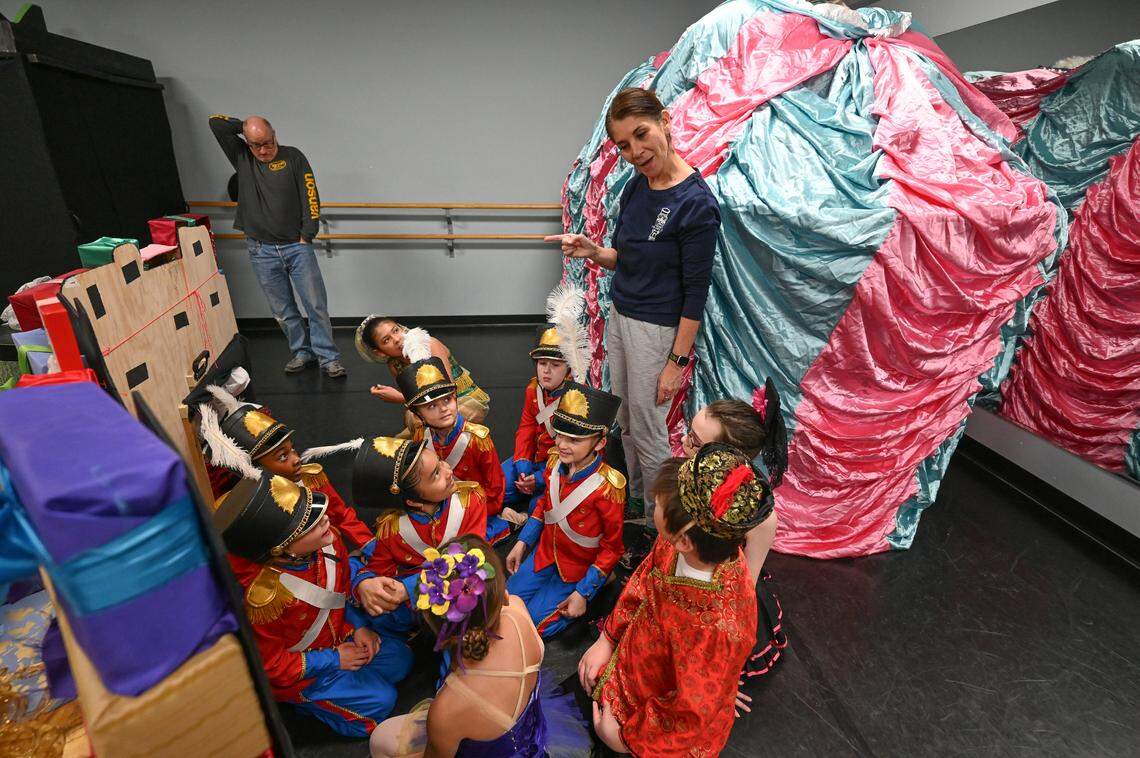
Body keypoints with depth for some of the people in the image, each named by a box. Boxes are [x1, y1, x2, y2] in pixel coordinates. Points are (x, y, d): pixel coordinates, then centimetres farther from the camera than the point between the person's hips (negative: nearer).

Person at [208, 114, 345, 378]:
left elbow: (310, 197, -4)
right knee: (282, 311, 8)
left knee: (316, 305, -5)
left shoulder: (293, 157, 2)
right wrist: (245, 125, 10)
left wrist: (306, 236, -7)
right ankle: (302, 352, 22)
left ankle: (328, 358, 3)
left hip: (297, 246, -2)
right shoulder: (241, 157, 9)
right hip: (261, 251, 3)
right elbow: (216, 123, 6)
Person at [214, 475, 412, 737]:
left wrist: (359, 626, -7)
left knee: (400, 658, 3)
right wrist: (333, 659, -16)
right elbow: (269, 665, -22)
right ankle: (303, 701, 9)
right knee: (378, 700, -7)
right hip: (293, 671, -6)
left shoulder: (327, 542, -21)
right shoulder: (261, 594, -38)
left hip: (337, 635, 6)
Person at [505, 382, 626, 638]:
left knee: (534, 625, -5)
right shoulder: (555, 463, -12)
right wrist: (522, 543, 7)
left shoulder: (607, 487, -29)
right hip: (546, 553, 6)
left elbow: (612, 547, -18)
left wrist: (583, 593, -18)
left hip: (581, 567, -6)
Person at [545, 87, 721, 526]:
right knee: (626, 423, 19)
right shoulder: (636, 186, 3)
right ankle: (634, 502, 41)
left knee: (648, 431, 7)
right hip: (620, 318, 8)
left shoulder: (696, 203, -19)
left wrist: (677, 361, -16)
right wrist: (593, 252, -8)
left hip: (658, 330, -7)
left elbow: (696, 291, -17)